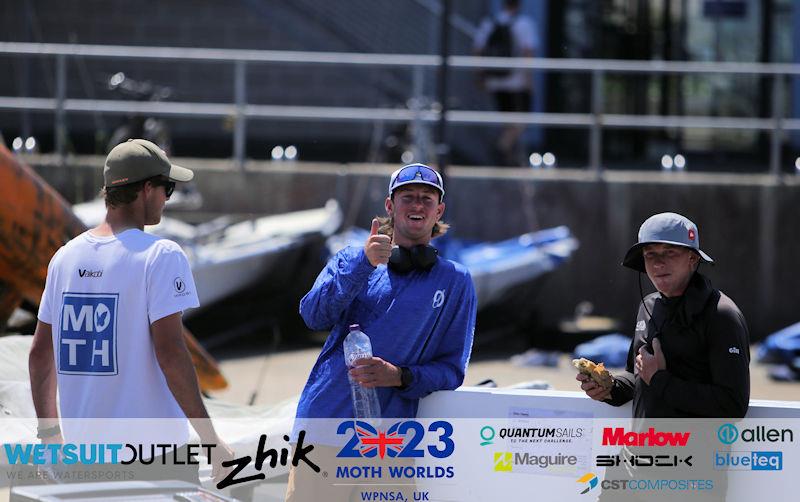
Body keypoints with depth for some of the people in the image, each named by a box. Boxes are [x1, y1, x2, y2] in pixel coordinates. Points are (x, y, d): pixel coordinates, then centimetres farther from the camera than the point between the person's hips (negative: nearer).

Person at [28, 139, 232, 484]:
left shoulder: (65, 256, 9)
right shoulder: (160, 255, -10)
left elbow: (40, 353, 13)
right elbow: (169, 351, -17)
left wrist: (50, 434, 22)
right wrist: (211, 439, -14)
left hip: (83, 447, 6)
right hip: (152, 445, -6)